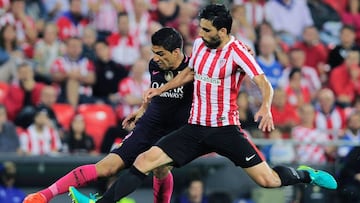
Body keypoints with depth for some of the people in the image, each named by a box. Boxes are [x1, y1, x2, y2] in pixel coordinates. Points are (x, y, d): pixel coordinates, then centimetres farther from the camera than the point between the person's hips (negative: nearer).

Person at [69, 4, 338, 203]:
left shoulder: (236, 51, -15)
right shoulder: (200, 44, 4)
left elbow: (265, 85, -25)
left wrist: (266, 108, -43)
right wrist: (160, 89, 21)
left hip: (225, 129, -5)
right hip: (195, 128, 5)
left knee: (268, 180, -10)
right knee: (144, 160, -9)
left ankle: (305, 175, 20)